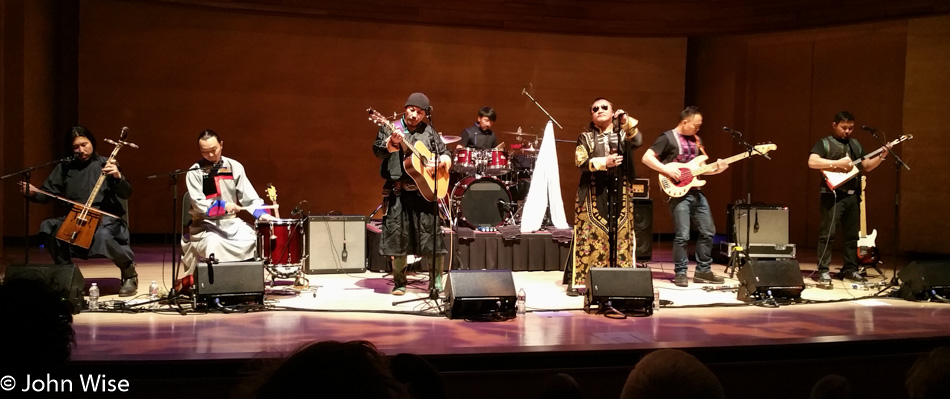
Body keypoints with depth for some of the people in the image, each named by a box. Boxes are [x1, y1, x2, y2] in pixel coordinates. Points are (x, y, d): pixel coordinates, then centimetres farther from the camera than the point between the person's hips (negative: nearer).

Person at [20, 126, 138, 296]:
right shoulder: (65, 167, 11)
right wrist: (33, 193, -12)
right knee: (48, 227, -25)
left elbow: (126, 193, -6)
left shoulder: (104, 164, 2)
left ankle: (129, 269, -8)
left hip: (105, 217, -4)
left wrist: (118, 177, -26)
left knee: (102, 236, -38)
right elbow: (47, 194, 11)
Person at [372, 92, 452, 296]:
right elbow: (378, 151, -6)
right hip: (398, 190, -1)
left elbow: (445, 153, 17)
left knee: (431, 233, -3)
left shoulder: (429, 132, 13)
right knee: (398, 235, -1)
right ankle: (399, 282, 11)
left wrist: (441, 162, -4)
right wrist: (391, 143, -25)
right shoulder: (390, 127, 6)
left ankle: (436, 282, 6)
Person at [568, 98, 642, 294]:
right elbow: (580, 162, -5)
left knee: (621, 235, 0)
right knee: (590, 236, -5)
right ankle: (578, 280, -4)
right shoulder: (586, 137, 9)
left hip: (620, 193, 2)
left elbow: (637, 141, -10)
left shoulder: (624, 132, 12)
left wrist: (626, 122, -22)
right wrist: (604, 162, -17)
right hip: (593, 194, -1)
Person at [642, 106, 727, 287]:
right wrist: (668, 170, -20)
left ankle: (703, 270, 21)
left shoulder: (696, 140, 15)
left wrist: (716, 169, 1)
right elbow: (646, 157, -13)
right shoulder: (668, 138, -7)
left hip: (696, 192, 8)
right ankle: (680, 273, 3)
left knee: (708, 231, 10)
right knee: (683, 235, -10)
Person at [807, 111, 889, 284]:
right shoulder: (824, 143, -1)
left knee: (852, 235, 10)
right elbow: (812, 162, -15)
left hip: (853, 196, 6)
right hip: (832, 195, -6)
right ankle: (823, 271, -7)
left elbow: (865, 167, 21)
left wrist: (881, 157, 5)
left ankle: (850, 269, 19)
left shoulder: (856, 145, 20)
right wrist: (837, 164, -19)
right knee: (827, 233, -9)